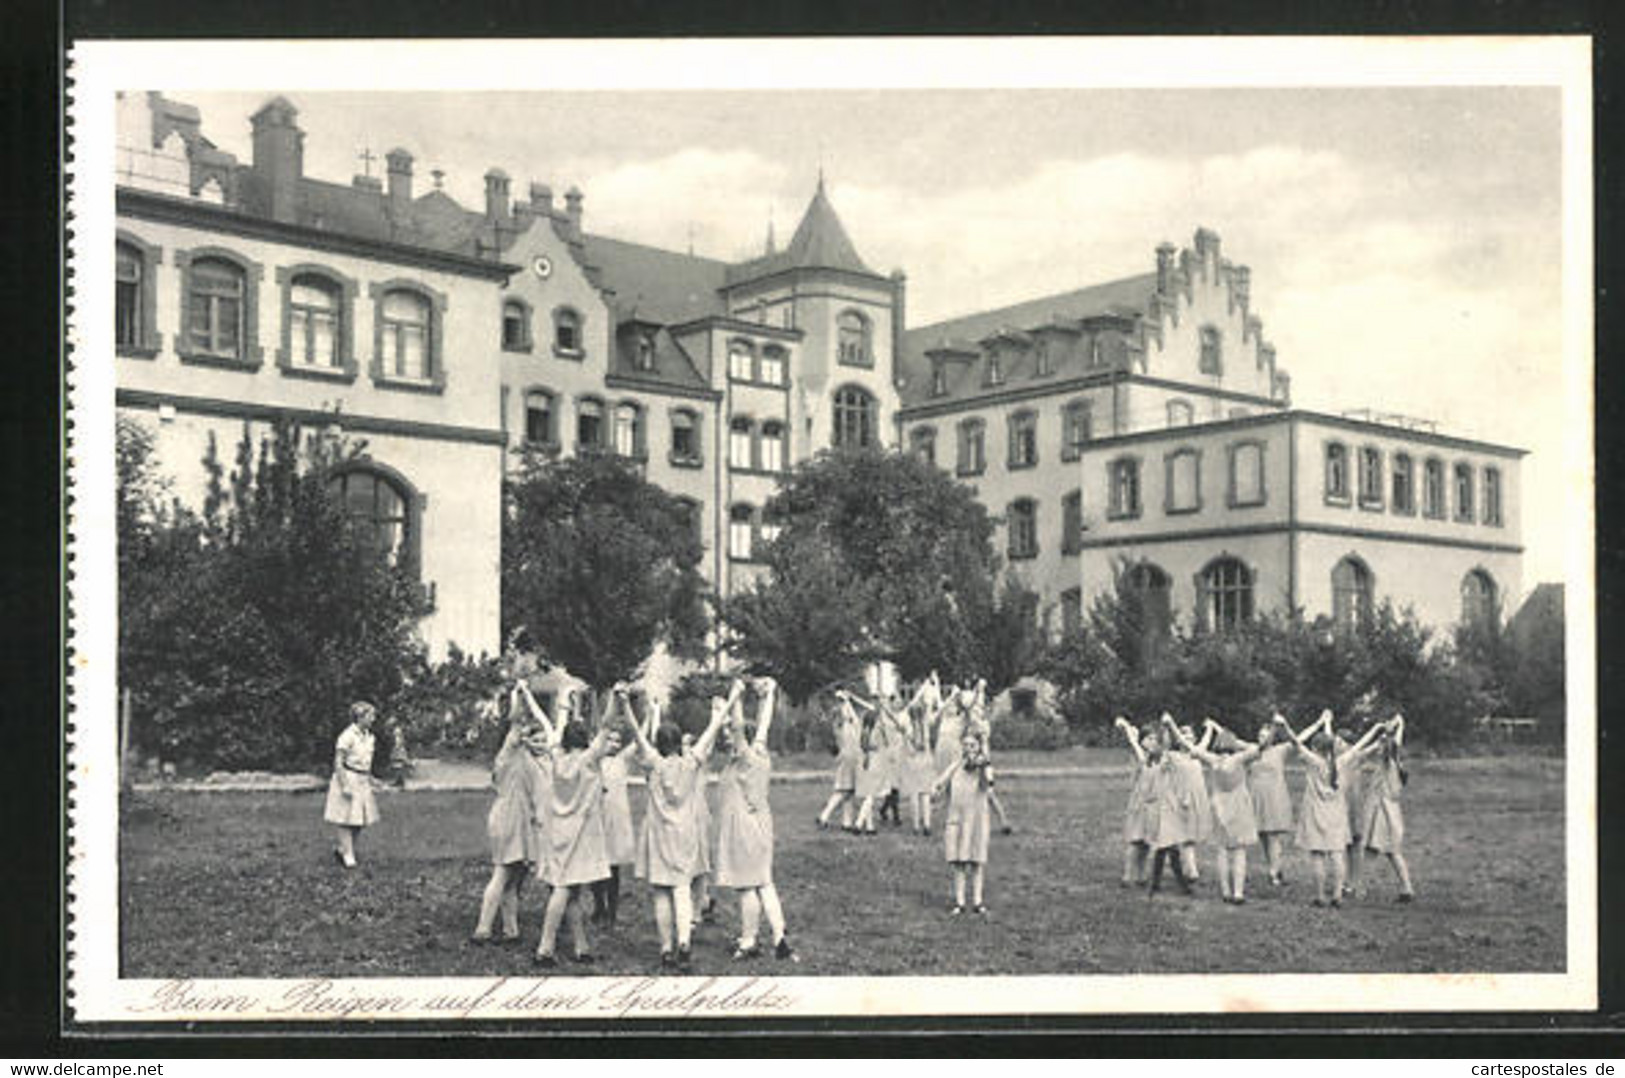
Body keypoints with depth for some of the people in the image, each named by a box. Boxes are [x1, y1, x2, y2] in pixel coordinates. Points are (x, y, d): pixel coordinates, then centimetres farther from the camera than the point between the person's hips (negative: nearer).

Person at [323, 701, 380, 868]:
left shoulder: (369, 737, 9)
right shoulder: (348, 736, -15)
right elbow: (338, 762, -15)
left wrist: (370, 781, 18)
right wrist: (345, 785, -19)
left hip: (363, 781, 8)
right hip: (348, 779, -8)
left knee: (361, 820, 9)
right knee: (346, 820, -2)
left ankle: (342, 850, 25)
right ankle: (348, 857, 2)